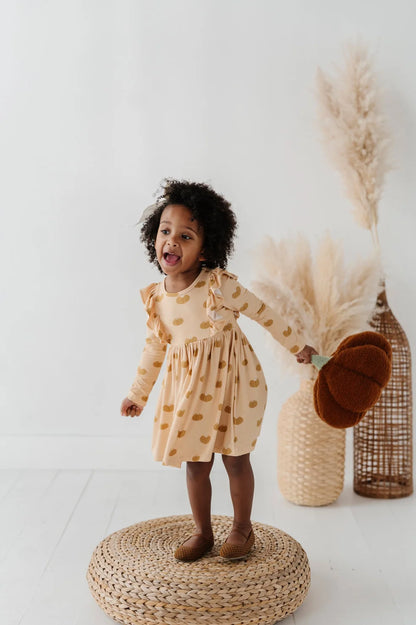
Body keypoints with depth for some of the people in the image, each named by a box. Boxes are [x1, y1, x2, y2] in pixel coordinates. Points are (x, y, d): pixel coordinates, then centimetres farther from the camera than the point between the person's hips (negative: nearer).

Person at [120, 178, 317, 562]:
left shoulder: (220, 286, -19)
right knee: (195, 464, 10)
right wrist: (138, 394, 15)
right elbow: (155, 348, 9)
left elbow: (264, 314, -8)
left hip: (233, 380, -3)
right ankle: (203, 533, 29)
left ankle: (242, 529, 30)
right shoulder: (157, 298, -5)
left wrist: (298, 346, 1)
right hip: (188, 387, 4)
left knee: (235, 458, 9)